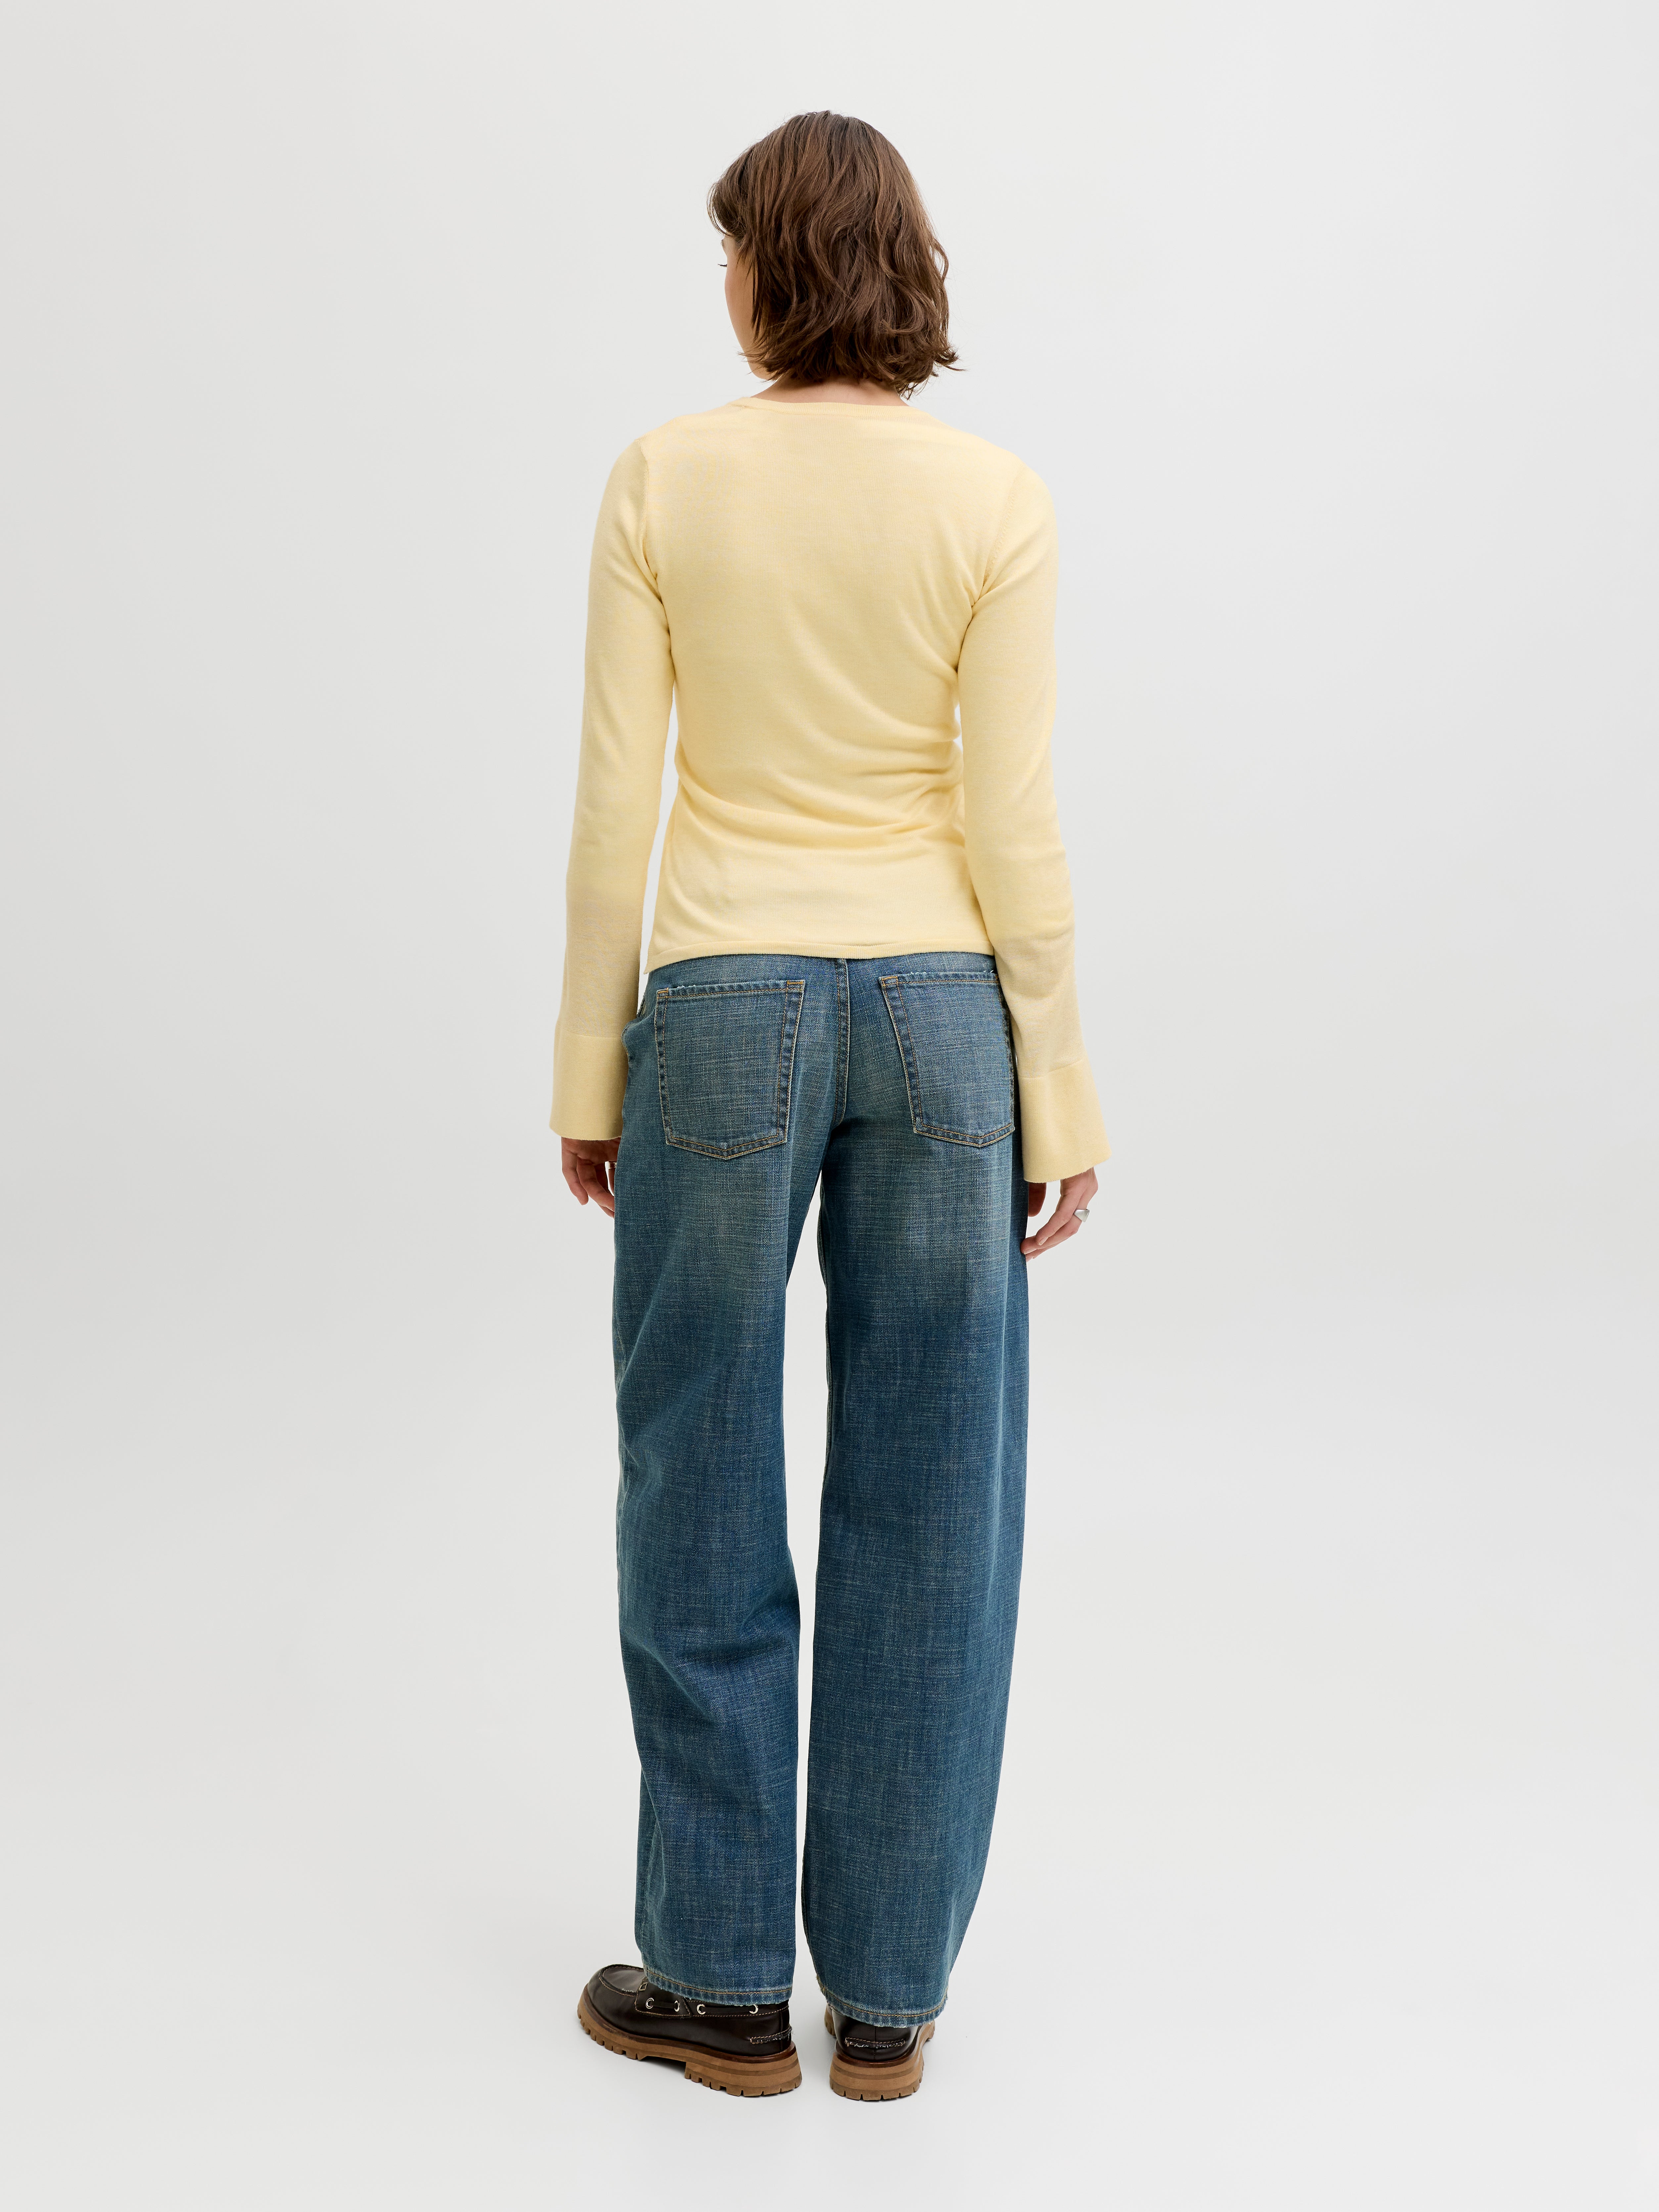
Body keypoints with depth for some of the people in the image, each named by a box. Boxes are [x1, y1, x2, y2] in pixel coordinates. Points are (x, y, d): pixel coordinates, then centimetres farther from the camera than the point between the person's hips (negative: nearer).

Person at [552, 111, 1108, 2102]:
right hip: (941, 1013, 1)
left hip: (726, 1011, -1)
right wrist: (1059, 1095, 1)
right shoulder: (995, 500, -4)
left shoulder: (663, 481, -3)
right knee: (923, 1512, 10)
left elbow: (614, 806, -4)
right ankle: (886, 1993, 21)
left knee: (701, 1500, 12)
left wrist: (590, 1067, 5)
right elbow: (1010, 828, -7)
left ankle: (724, 1982, 22)